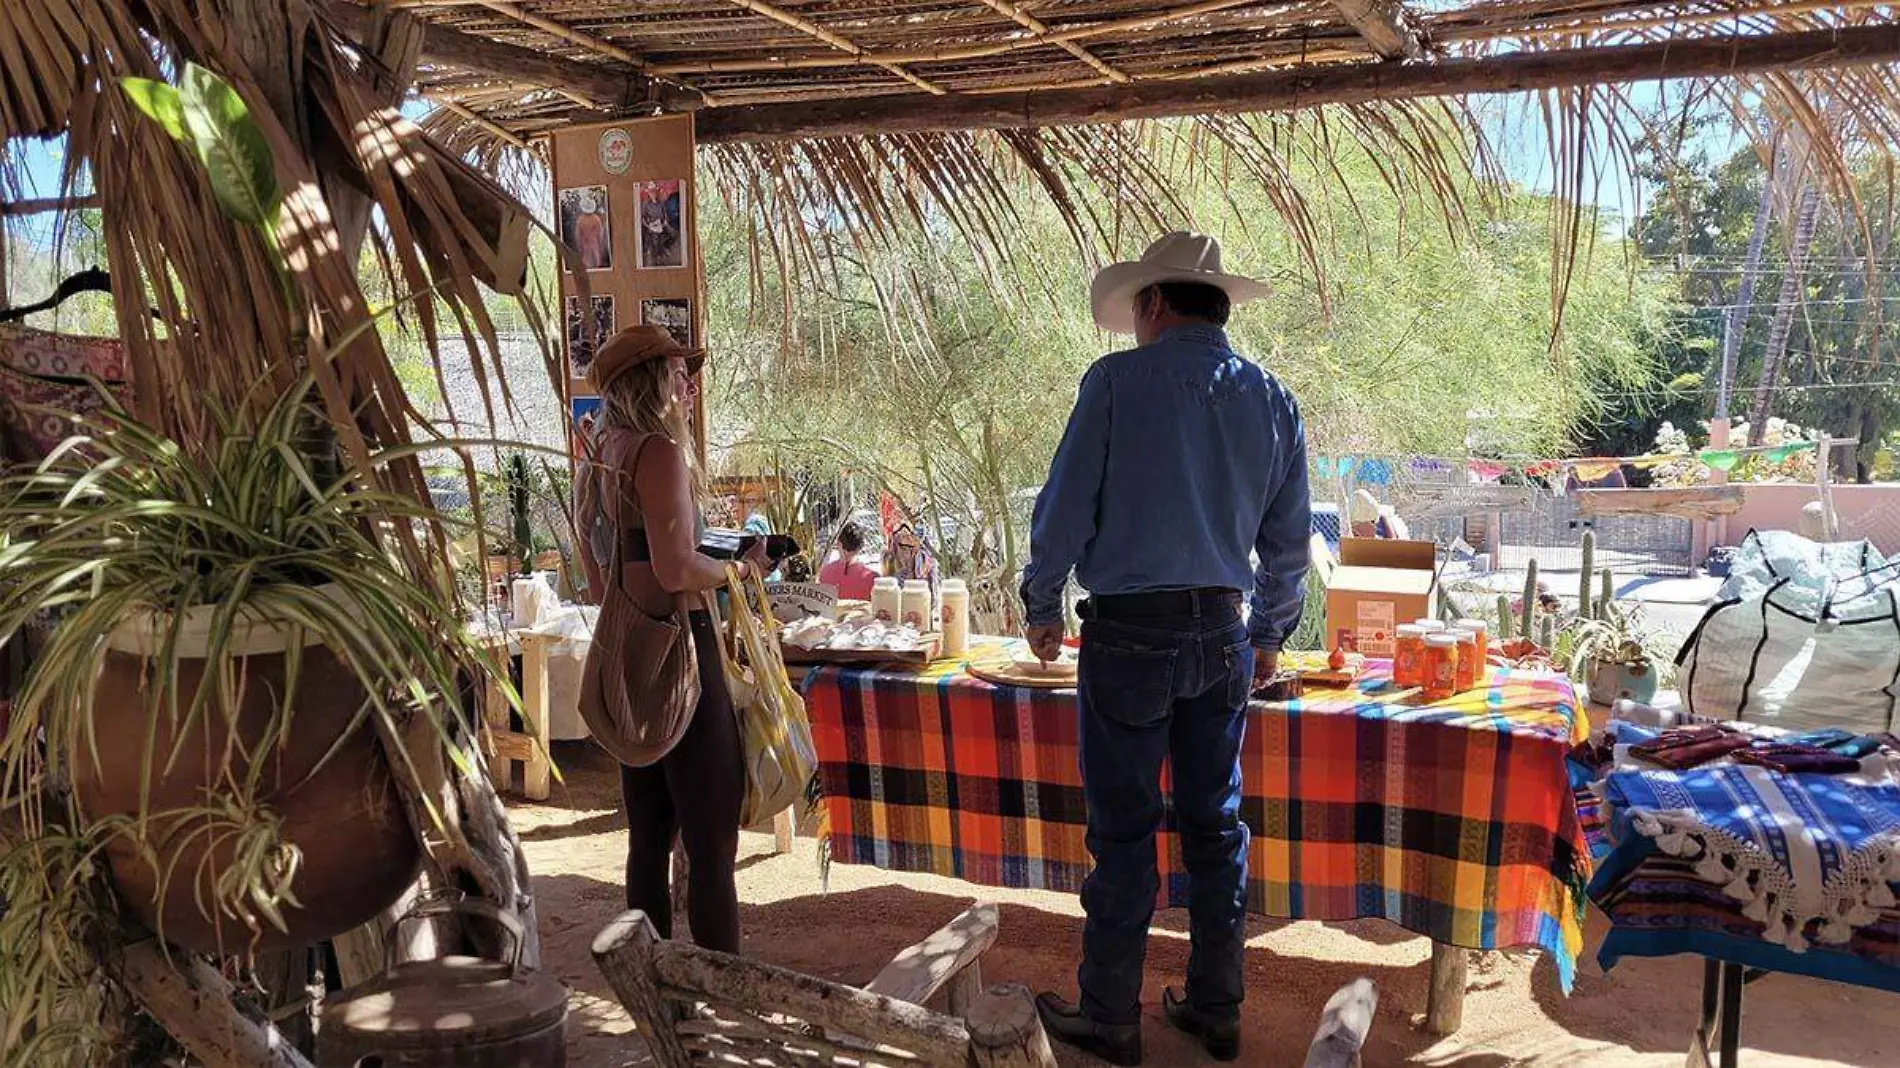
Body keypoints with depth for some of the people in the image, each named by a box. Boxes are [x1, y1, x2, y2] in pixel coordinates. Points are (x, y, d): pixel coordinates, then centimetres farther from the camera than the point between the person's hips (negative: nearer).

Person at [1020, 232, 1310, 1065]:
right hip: (1223, 636, 5)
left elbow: (1064, 510, -8)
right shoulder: (1271, 400, 6)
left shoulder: (1116, 383, -9)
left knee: (1123, 833, 5)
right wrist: (1270, 633, 23)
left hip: (1128, 634, -5)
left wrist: (1043, 605, 7)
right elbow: (1289, 542, 11)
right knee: (1215, 825, 15)